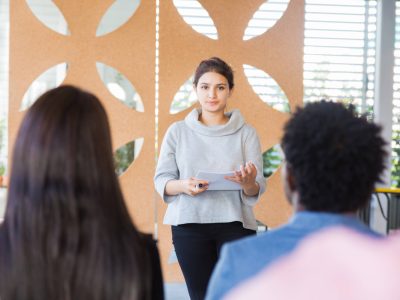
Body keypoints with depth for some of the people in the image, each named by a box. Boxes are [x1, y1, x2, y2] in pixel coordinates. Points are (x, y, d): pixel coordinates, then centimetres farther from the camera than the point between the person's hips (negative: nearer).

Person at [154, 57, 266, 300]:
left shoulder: (246, 133, 5)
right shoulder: (178, 131, 6)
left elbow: (257, 190, 2)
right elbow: (161, 180, 4)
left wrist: (248, 183, -22)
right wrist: (183, 186, -17)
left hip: (235, 224, 0)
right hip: (189, 225, 1)